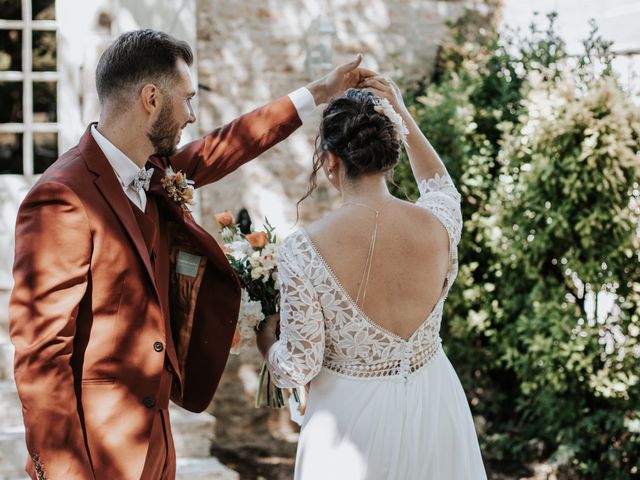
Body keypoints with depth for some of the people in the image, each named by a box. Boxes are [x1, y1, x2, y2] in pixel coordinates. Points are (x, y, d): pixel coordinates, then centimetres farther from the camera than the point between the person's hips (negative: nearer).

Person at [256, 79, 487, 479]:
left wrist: (266, 338, 5)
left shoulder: (305, 250, -22)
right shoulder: (439, 226, -13)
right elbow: (440, 185, 15)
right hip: (434, 409, 3)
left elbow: (296, 369, -14)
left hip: (355, 420, -3)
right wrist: (403, 116, 14)